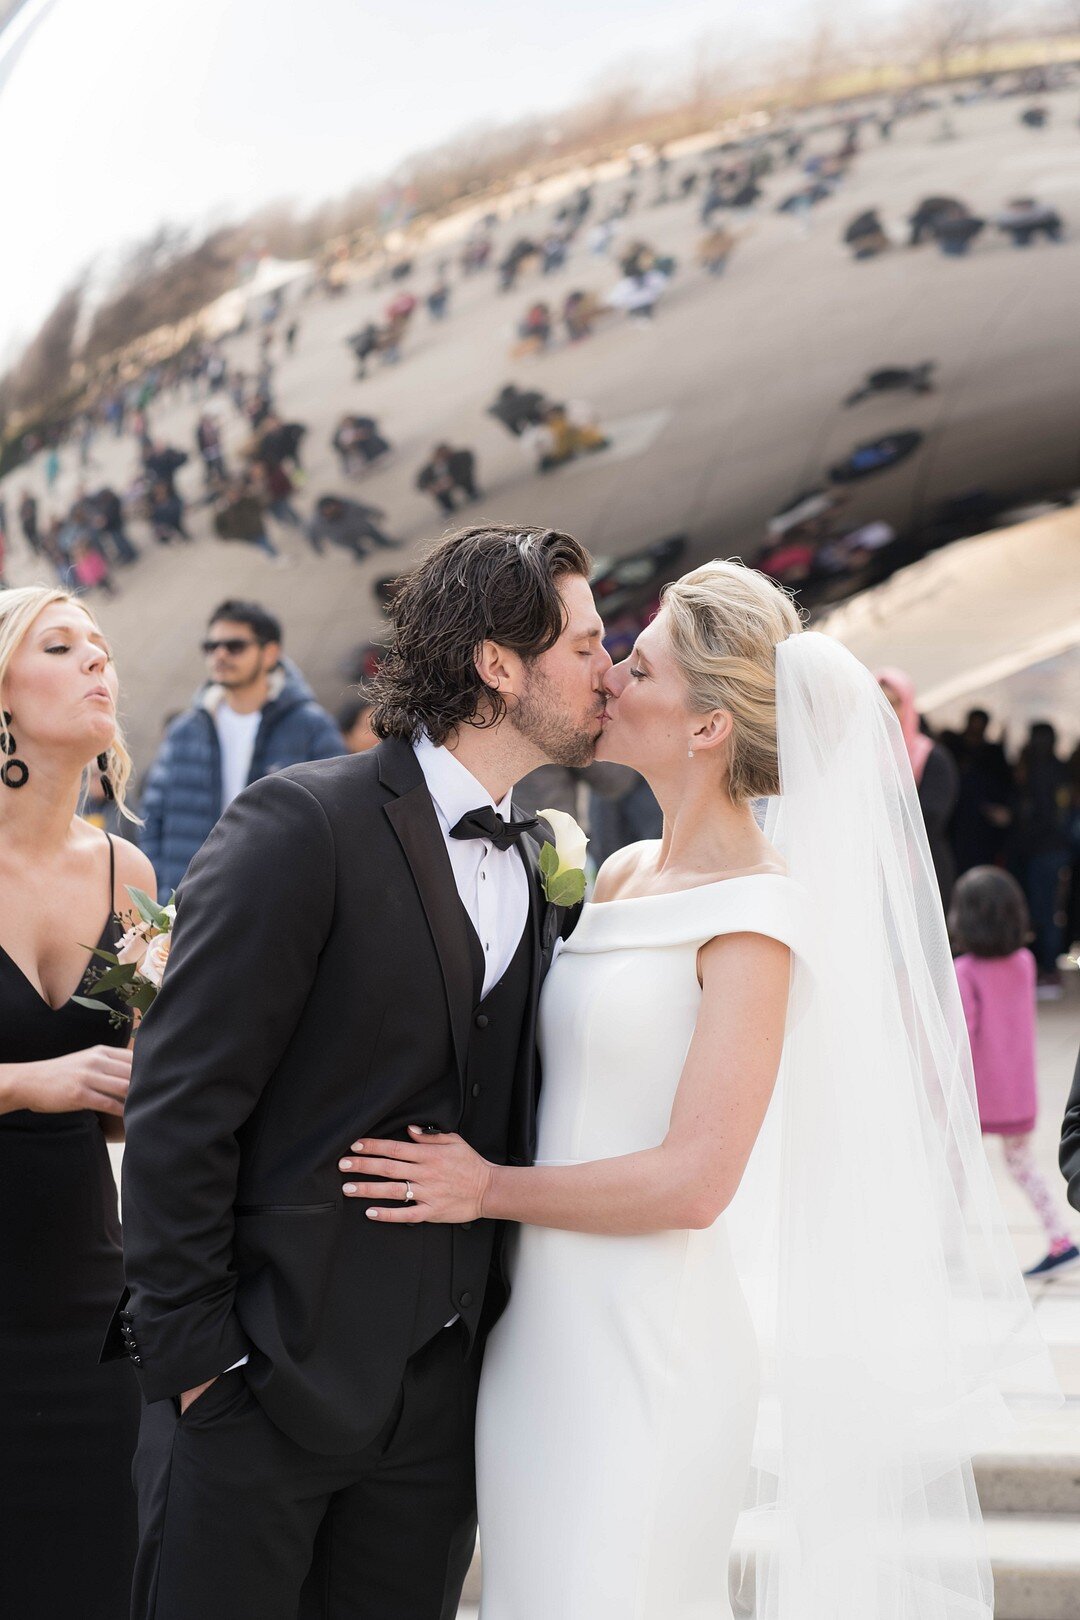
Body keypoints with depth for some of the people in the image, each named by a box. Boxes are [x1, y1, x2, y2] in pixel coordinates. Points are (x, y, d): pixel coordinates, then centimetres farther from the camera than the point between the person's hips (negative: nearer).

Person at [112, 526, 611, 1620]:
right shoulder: (303, 825, -11)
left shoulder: (534, 872, 11)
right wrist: (192, 1355, -14)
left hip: (440, 1397, 6)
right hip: (267, 1379, -6)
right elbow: (178, 1108, -13)